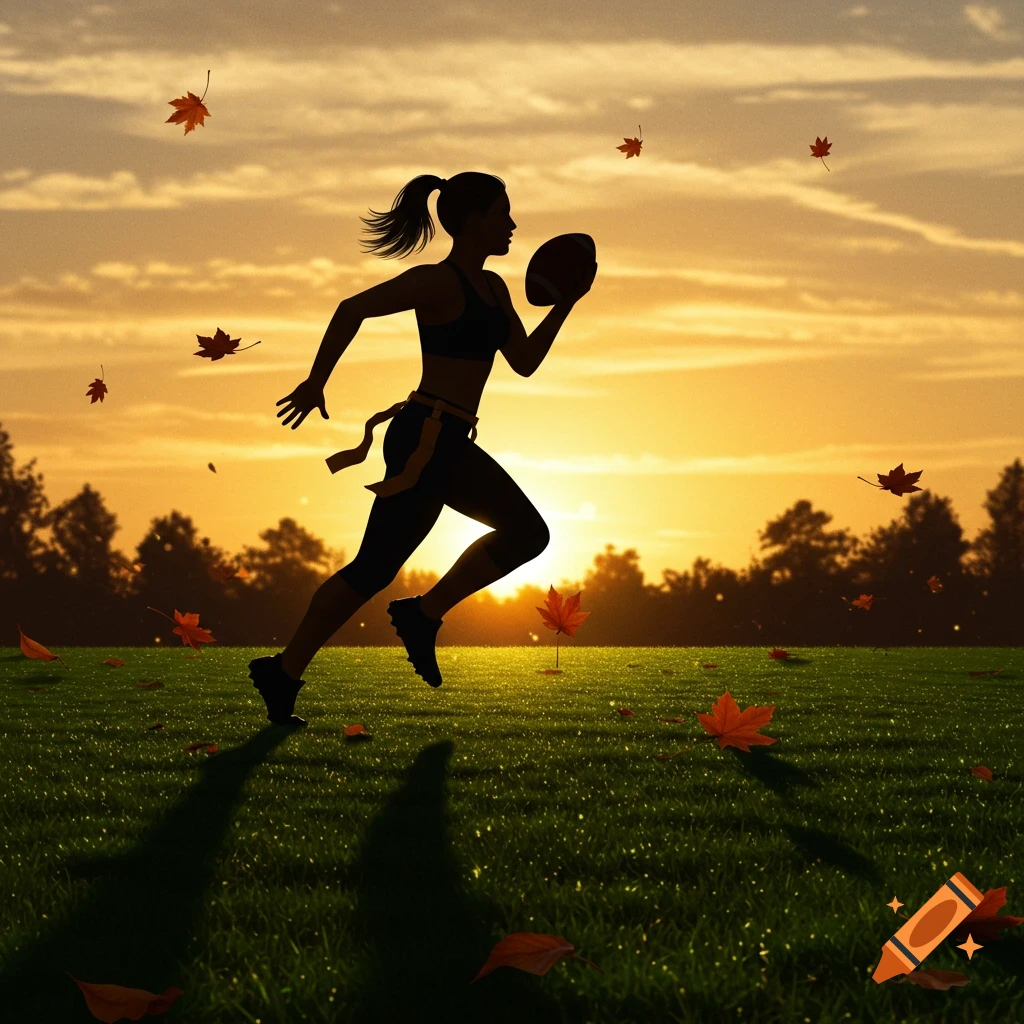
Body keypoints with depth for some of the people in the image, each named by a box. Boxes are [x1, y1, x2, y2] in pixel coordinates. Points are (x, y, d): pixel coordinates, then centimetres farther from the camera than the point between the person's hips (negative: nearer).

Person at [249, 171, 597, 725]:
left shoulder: (493, 288, 16)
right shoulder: (438, 282, -12)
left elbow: (525, 361, 18)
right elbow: (352, 308, -18)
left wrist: (565, 304, 9)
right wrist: (316, 383, -15)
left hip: (451, 447, 9)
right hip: (425, 437, -9)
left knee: (527, 532, 6)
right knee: (374, 568, -6)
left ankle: (423, 614, 7)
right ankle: (284, 673, 2)